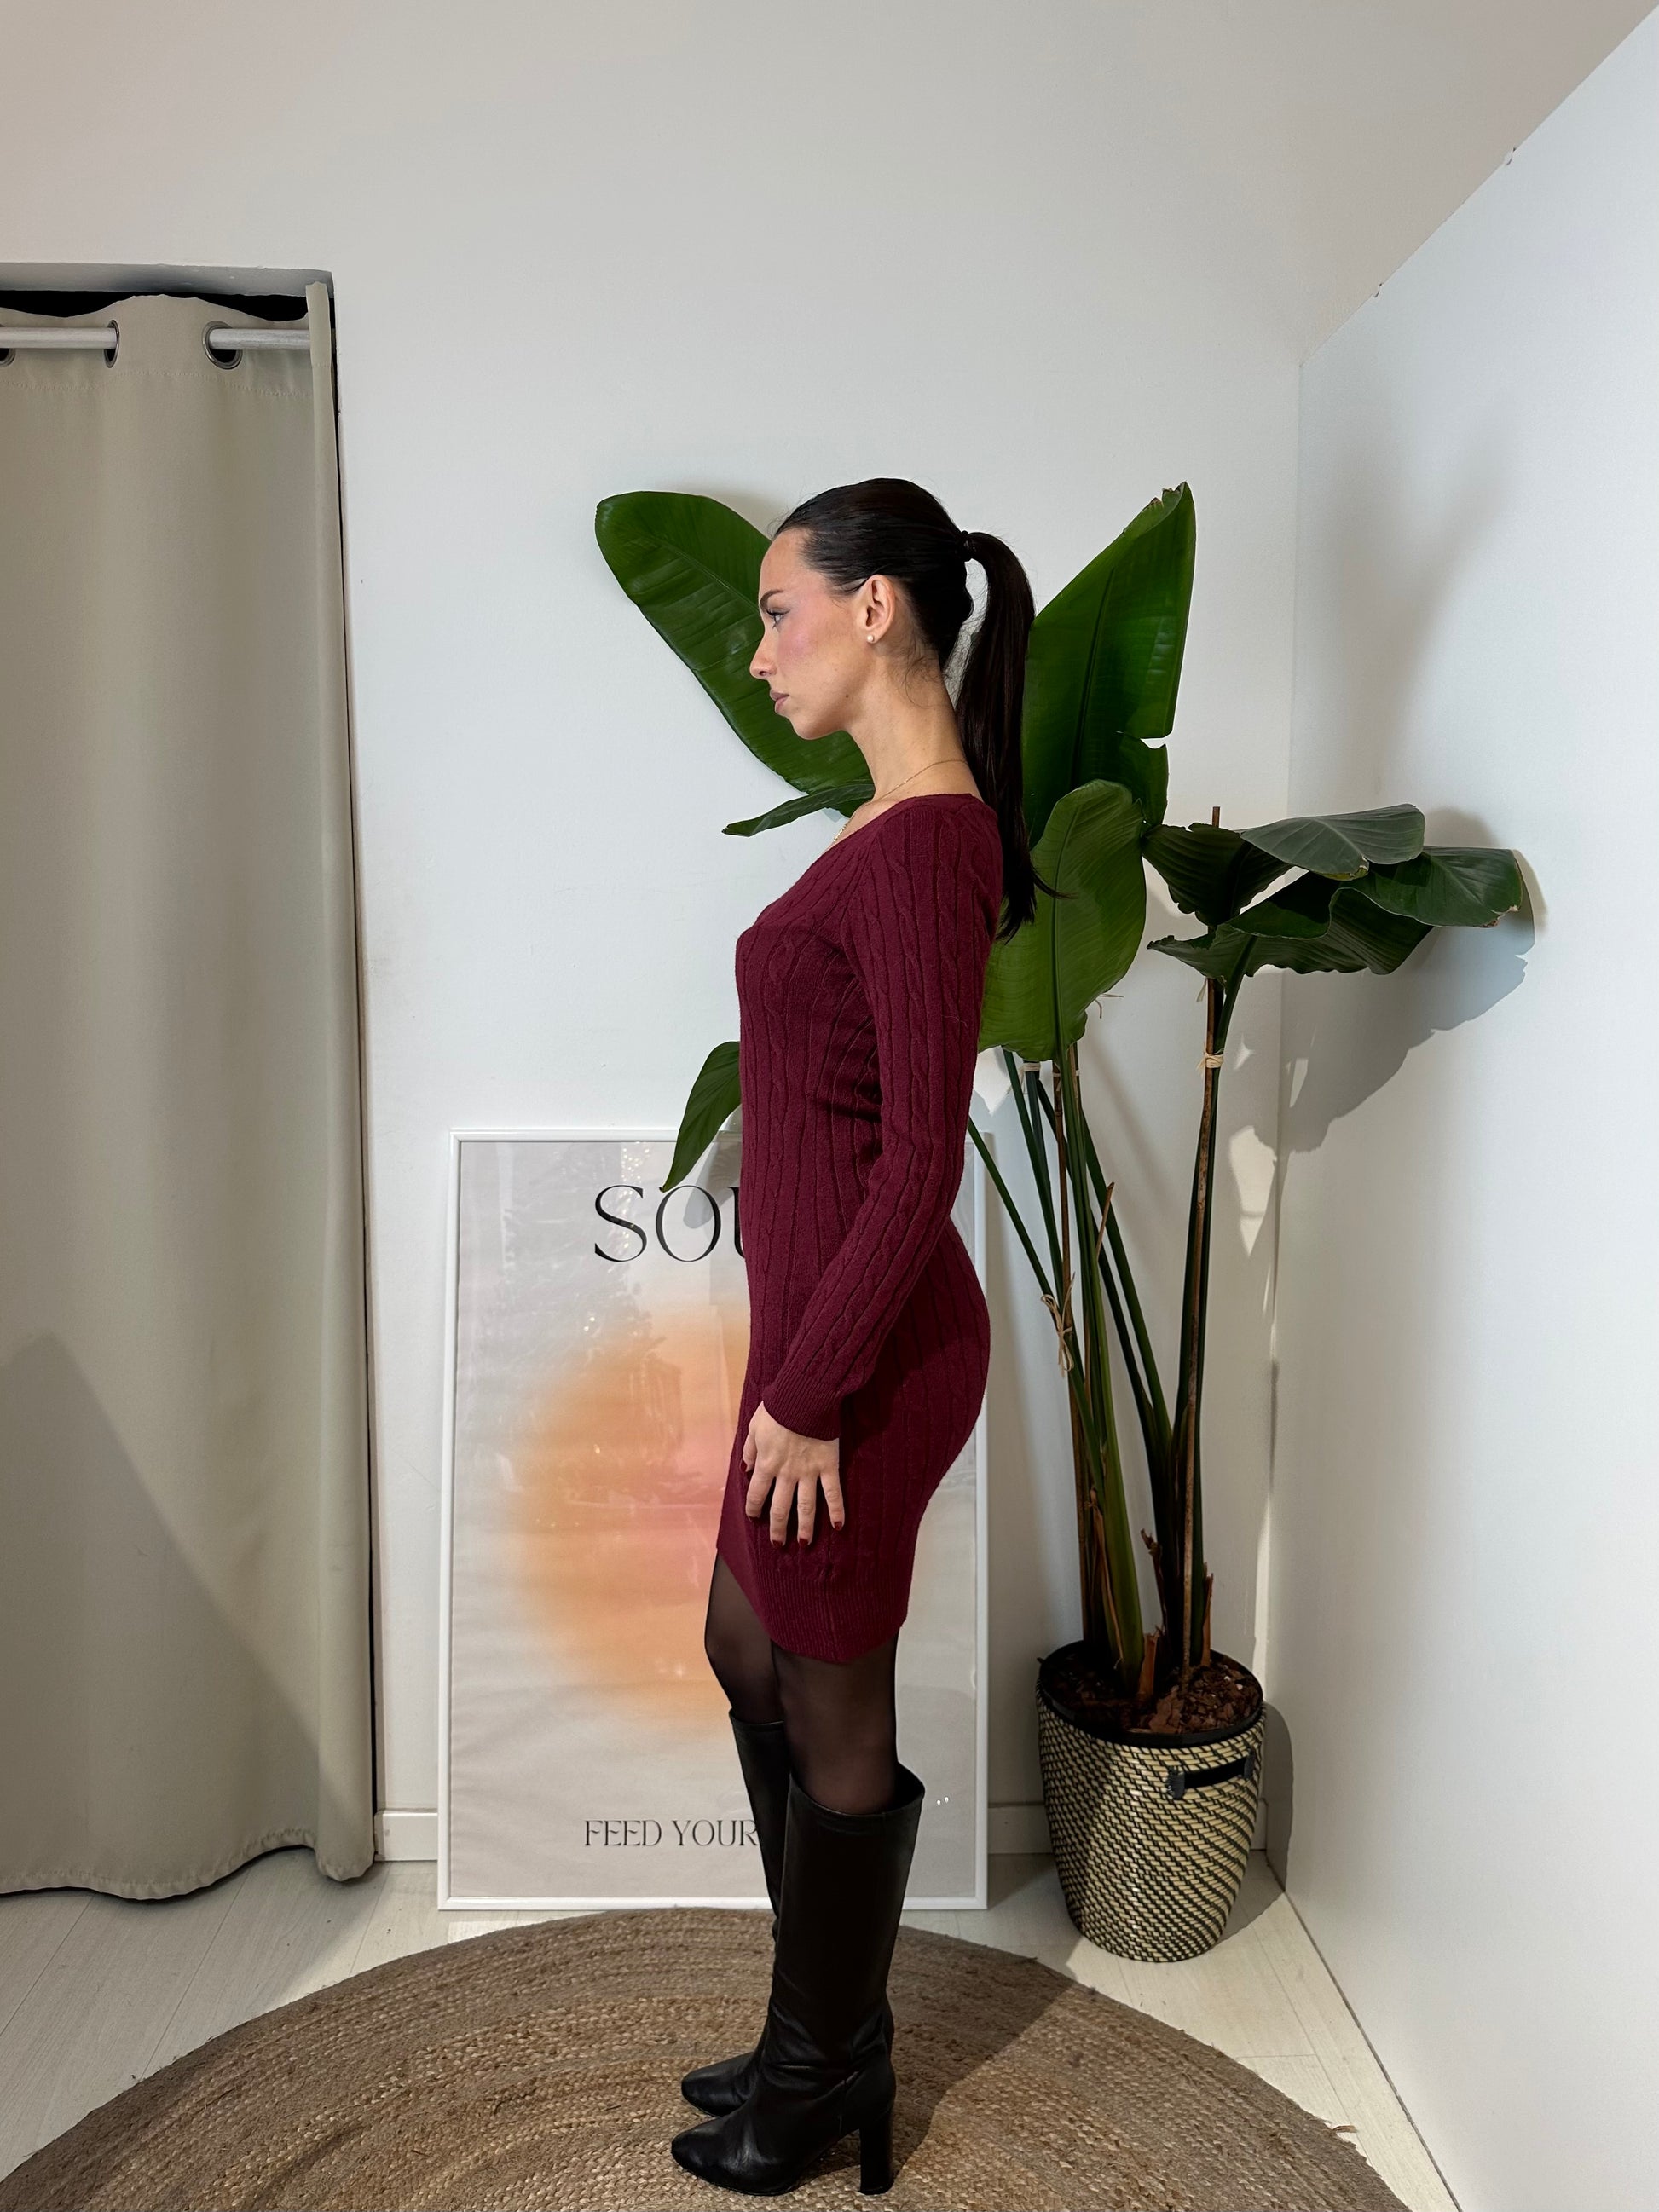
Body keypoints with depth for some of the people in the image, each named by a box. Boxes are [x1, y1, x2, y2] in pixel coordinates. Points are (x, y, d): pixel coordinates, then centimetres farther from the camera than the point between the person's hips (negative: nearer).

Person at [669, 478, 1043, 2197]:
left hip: (859, 1345, -10)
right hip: (824, 1313, 10)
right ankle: (825, 2032, 44)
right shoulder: (909, 825, 10)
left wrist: (808, 1392, -16)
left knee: (829, 1709, 10)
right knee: (748, 1651, 23)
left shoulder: (924, 844, -20)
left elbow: (922, 1160, -22)